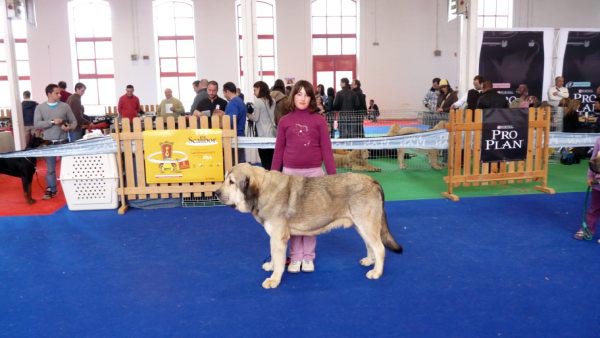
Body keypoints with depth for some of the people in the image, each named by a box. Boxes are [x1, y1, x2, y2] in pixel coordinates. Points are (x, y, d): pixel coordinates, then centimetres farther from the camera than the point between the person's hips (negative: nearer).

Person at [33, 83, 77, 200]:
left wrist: (69, 127, -15)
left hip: (63, 142, 0)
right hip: (49, 142, 0)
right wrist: (52, 122, -16)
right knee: (50, 168, 6)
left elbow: (74, 121, 6)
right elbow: (36, 124, -6)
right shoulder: (40, 108, 1)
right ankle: (51, 190, 17)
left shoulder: (65, 106, 3)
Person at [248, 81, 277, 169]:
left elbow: (255, 118, -8)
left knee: (265, 162, -4)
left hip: (263, 135, -7)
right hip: (273, 133, 7)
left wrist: (247, 114, 9)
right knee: (272, 161, 8)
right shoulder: (272, 101, 12)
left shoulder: (258, 101, -8)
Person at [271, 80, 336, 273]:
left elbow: (326, 149, 1)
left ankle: (308, 257, 18)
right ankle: (295, 257, 17)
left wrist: (333, 175, -2)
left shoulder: (318, 120, 0)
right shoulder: (285, 121, 3)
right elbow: (279, 150, 7)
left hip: (314, 172, -1)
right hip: (290, 172, 1)